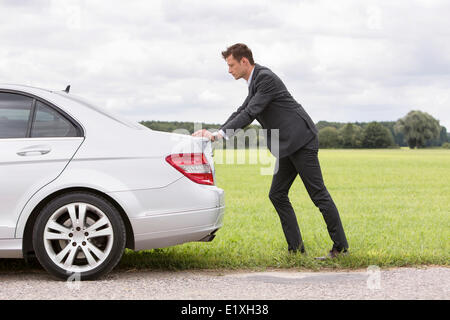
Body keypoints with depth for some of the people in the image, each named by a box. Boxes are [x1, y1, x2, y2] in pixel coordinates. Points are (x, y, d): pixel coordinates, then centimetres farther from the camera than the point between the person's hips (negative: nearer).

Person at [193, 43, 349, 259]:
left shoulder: (266, 78, -15)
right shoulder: (255, 81, 15)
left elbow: (250, 113, -21)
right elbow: (243, 112, 17)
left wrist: (221, 134, -23)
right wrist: (217, 133, 4)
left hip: (301, 140, -10)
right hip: (289, 145, 10)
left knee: (318, 194, -6)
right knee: (277, 195, 7)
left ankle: (340, 247, 0)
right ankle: (296, 247, 9)